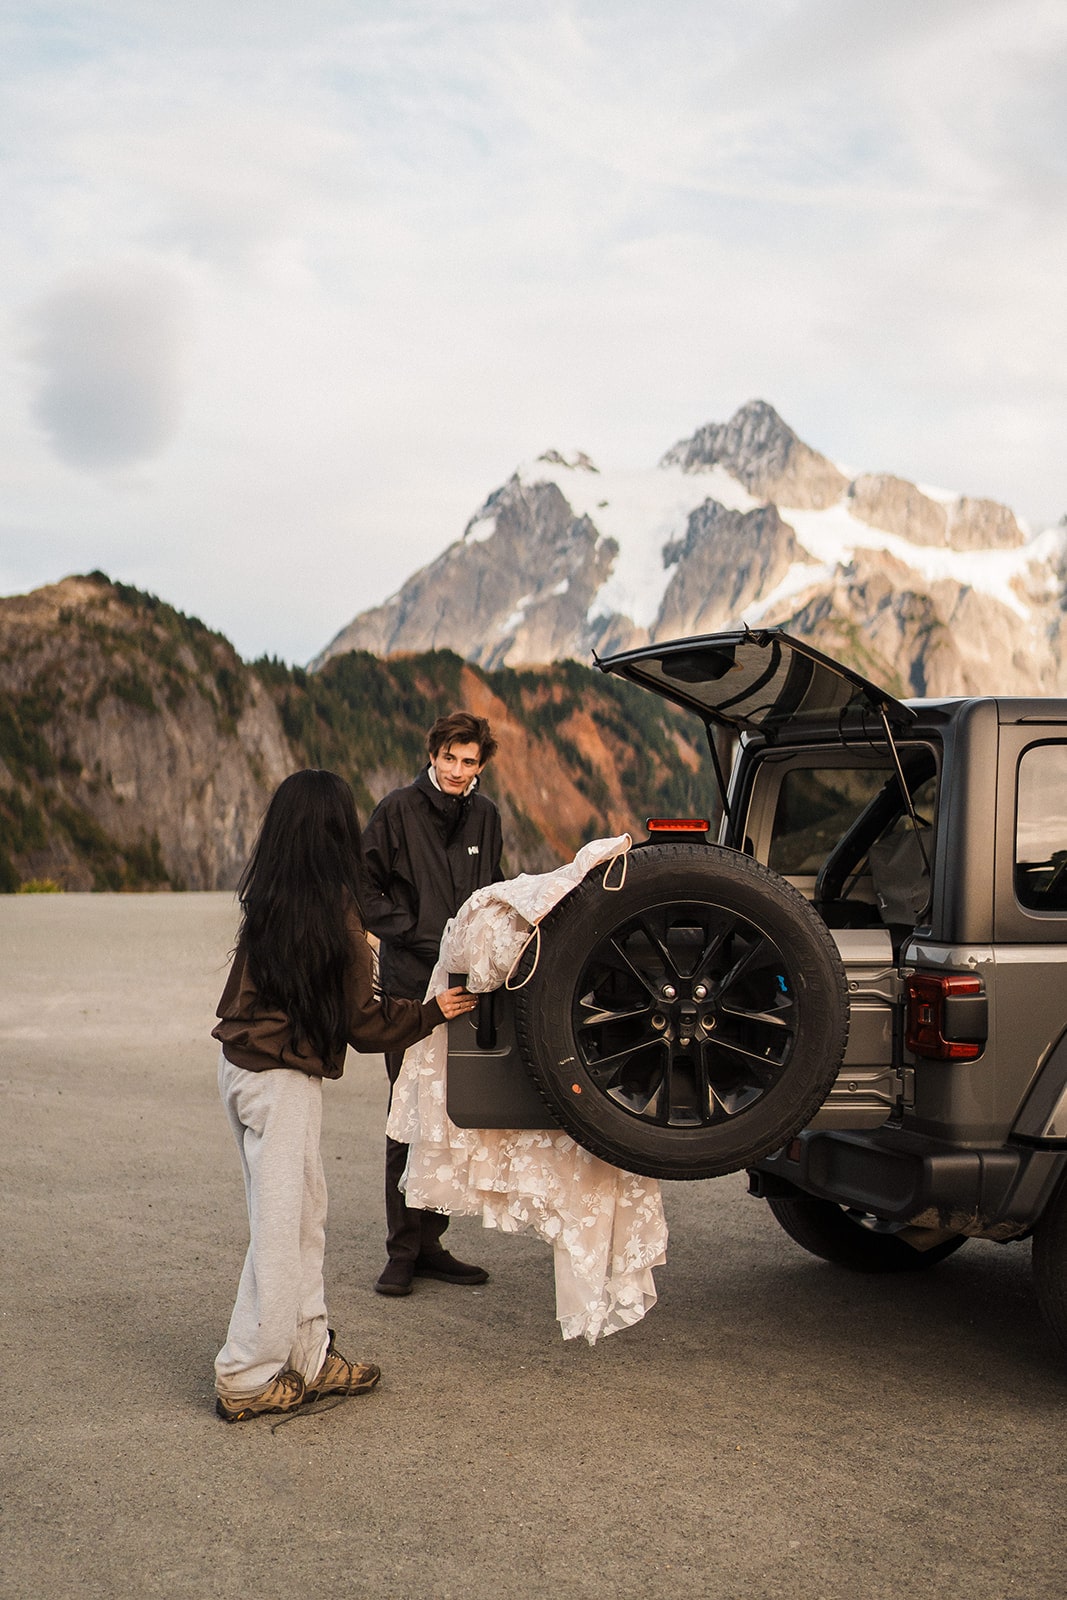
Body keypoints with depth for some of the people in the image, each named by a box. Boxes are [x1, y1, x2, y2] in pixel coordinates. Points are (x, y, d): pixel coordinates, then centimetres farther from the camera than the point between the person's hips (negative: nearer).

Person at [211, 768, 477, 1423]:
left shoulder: (267, 898, 1)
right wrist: (434, 1010, 3)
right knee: (281, 1228, 2)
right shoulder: (335, 909, -18)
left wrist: (360, 952, 21)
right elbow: (364, 1022, -10)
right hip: (284, 1080, -8)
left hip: (243, 1065, 8)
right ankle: (247, 1381, 10)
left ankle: (310, 1357, 26)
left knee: (305, 1215, 17)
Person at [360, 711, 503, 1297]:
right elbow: (365, 891, -4)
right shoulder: (397, 811, -4)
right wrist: (418, 933, -12)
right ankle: (402, 1252, 5)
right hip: (411, 987, -5)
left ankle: (430, 1242, 19)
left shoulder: (484, 816, 11)